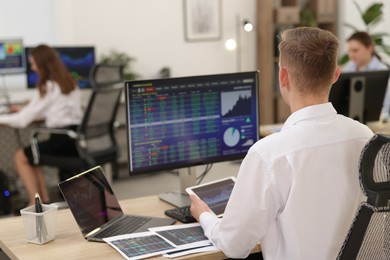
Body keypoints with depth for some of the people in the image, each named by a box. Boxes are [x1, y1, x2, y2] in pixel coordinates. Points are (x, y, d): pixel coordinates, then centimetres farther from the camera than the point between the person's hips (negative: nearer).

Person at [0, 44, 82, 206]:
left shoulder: (48, 87, -13)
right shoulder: (69, 82, 12)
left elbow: (23, 120, -9)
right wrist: (25, 110, 25)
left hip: (63, 140, -8)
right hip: (77, 138, 8)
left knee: (21, 157, 11)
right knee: (31, 153, 25)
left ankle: (36, 202, 5)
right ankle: (44, 199, 18)